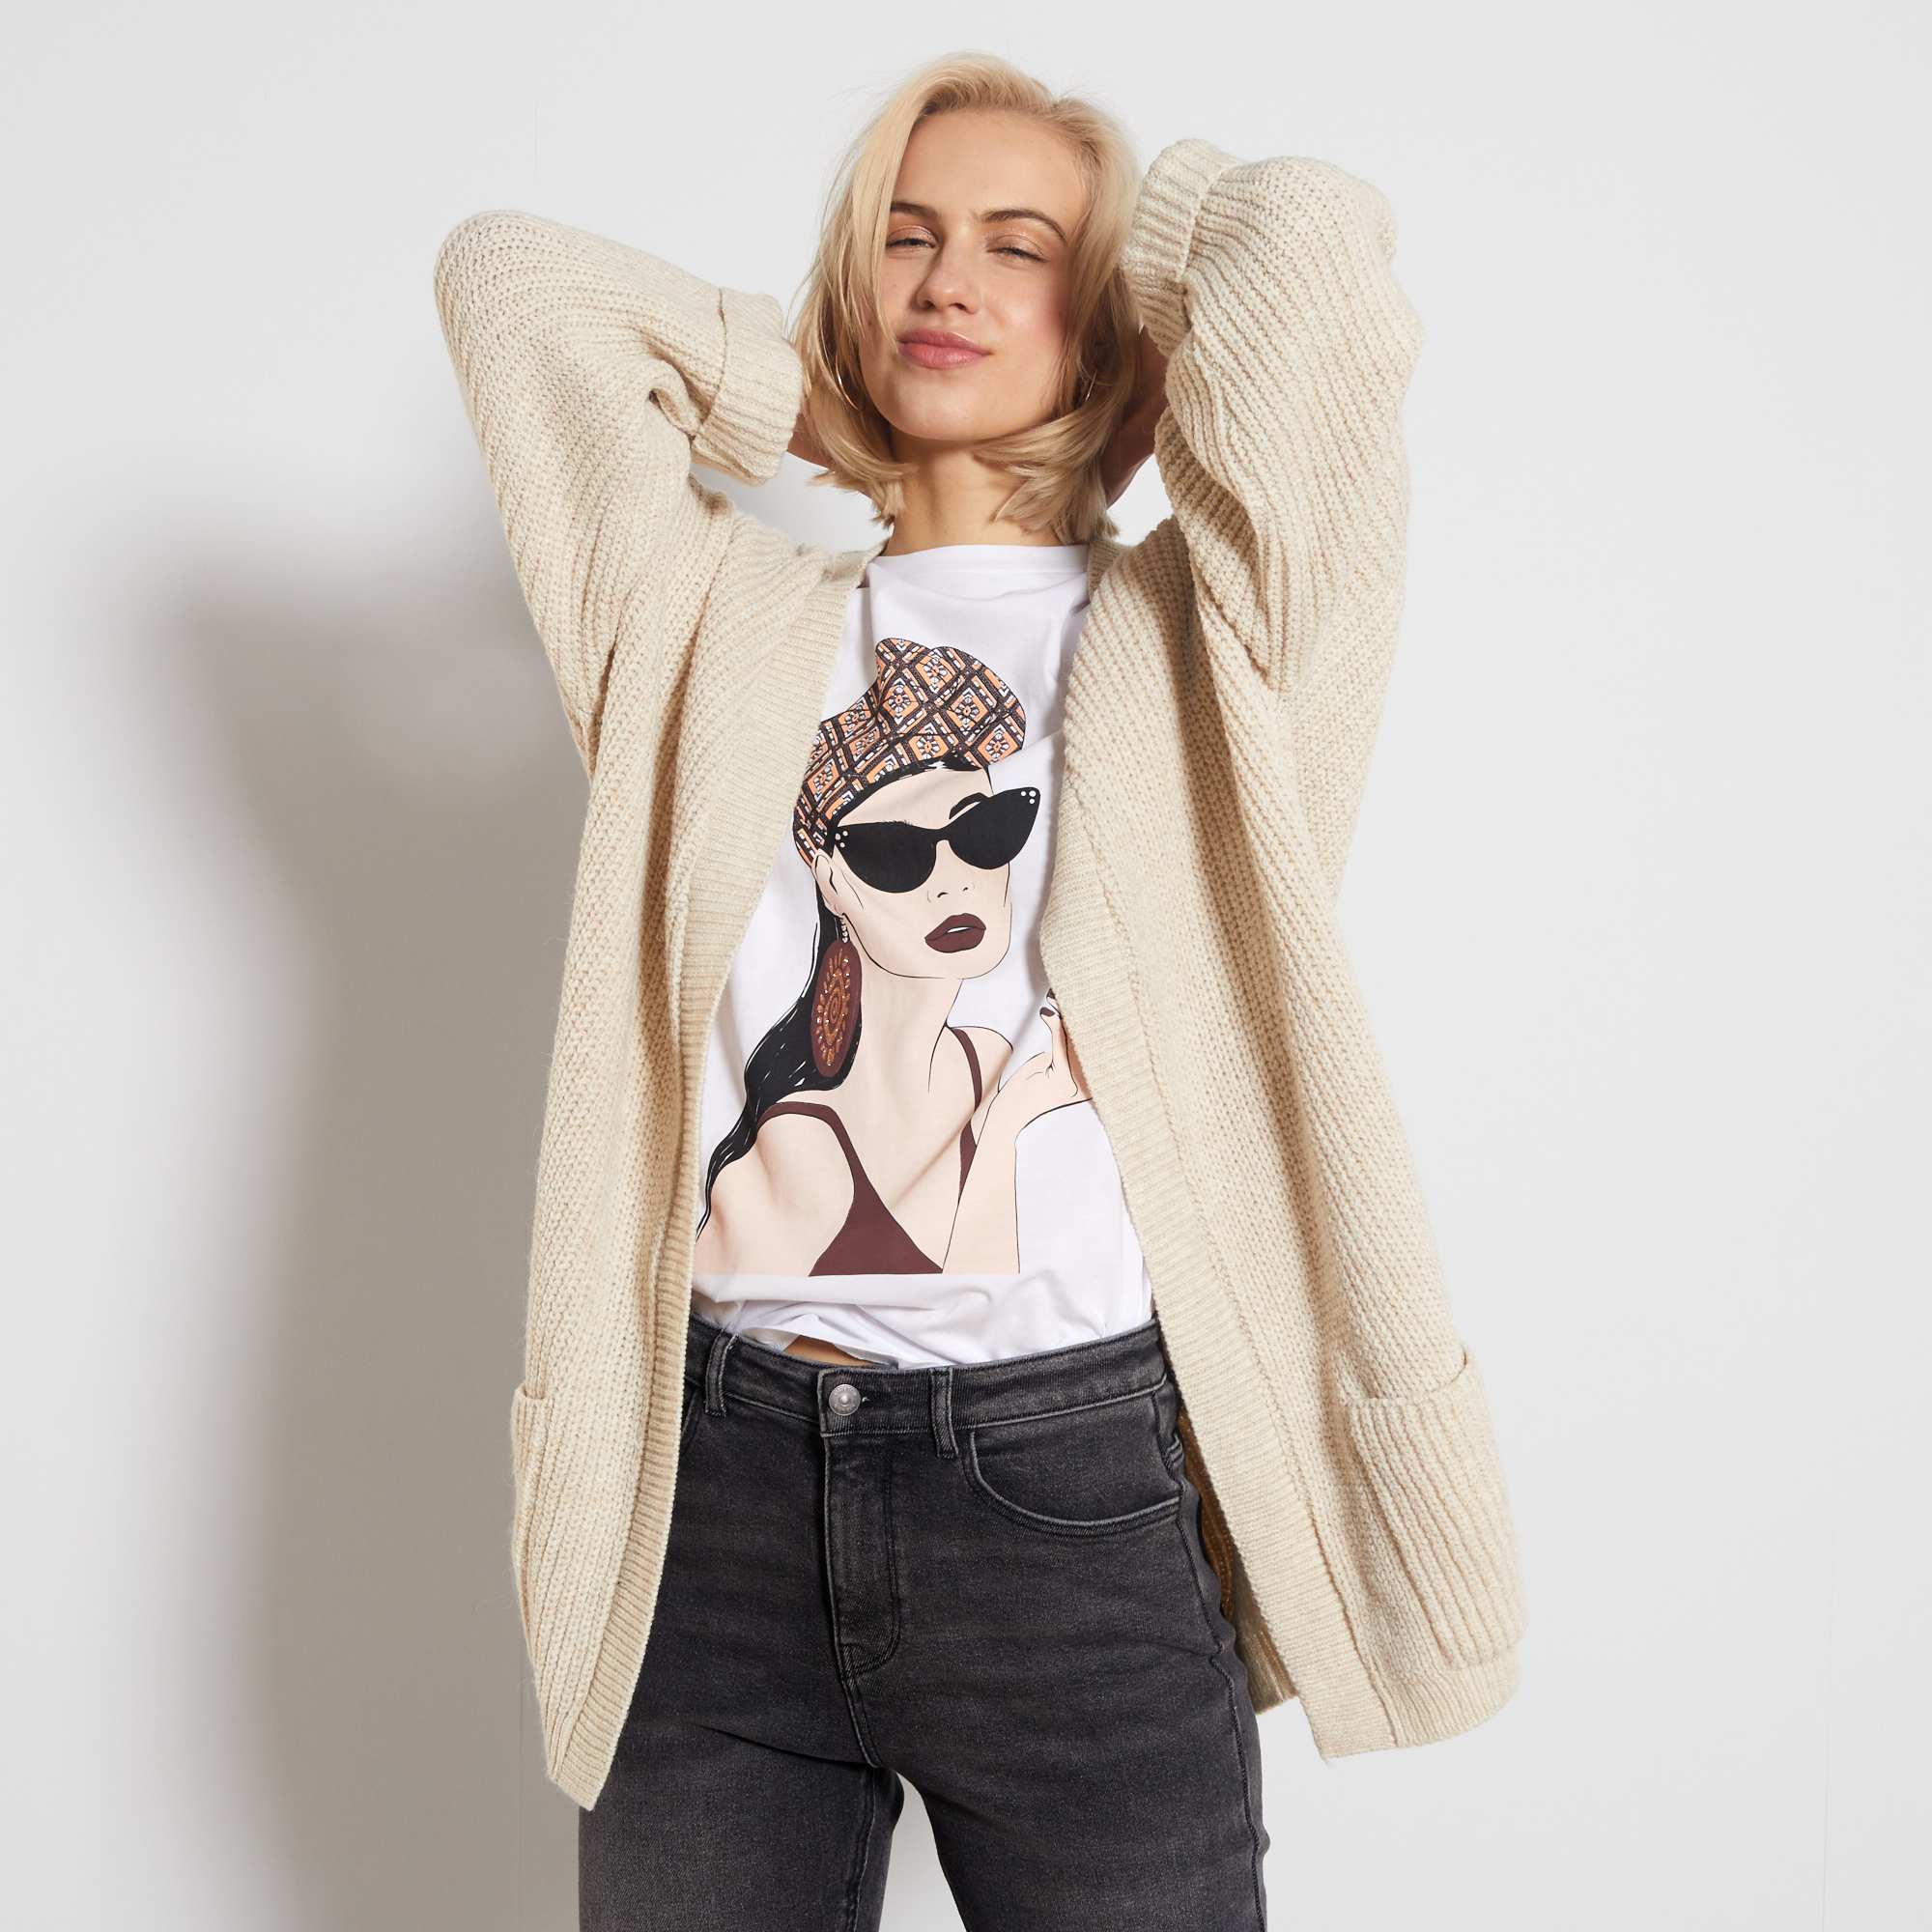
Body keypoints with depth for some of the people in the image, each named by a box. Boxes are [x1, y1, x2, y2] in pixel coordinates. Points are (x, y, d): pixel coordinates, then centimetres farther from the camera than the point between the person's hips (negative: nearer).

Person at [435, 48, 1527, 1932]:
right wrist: (822, 402, 13)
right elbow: (507, 274, 11)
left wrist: (1130, 239, 11)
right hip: (719, 1492, 3)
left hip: (1072, 1488, -2)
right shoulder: (718, 619, 12)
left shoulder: (1192, 634, 4)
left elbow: (1308, 233, -10)